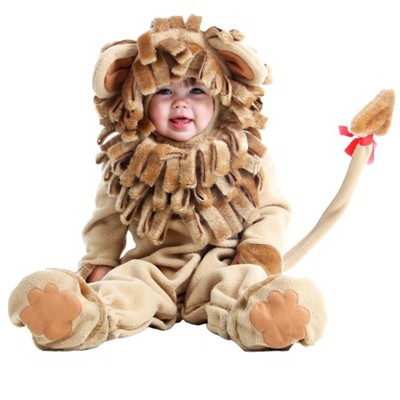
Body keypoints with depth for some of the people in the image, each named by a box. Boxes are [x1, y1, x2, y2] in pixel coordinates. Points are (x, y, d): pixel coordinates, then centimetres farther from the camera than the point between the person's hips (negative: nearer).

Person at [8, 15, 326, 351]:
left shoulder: (247, 156, 3)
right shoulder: (127, 162, 7)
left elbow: (271, 210, 7)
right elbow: (109, 216, 17)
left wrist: (258, 253, -9)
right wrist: (99, 262, 7)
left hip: (222, 263, -1)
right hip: (153, 267, 1)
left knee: (245, 281, -32)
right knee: (123, 287, -28)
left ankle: (260, 320, -60)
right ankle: (82, 317, -54)